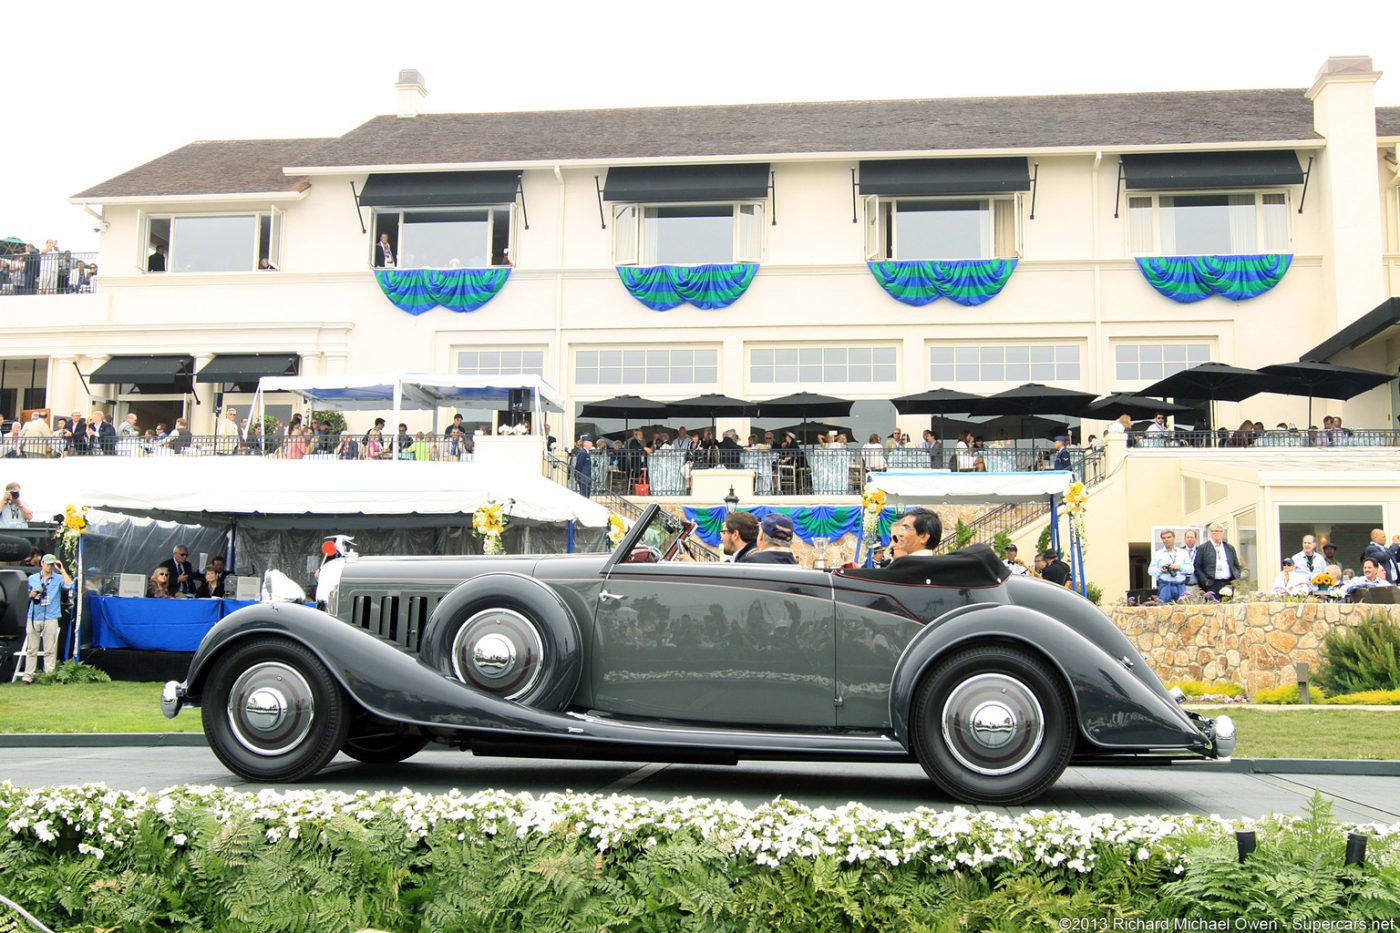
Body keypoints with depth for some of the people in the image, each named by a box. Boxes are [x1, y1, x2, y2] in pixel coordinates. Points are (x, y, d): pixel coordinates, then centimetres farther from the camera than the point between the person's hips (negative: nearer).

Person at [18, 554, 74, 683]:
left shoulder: (58, 579, 4)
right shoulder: (32, 578, 14)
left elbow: (69, 586, -15)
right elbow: (29, 595, 24)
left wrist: (62, 569, -10)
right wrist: (31, 595, 1)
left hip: (50, 618, -2)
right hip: (33, 618, 3)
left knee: (49, 650, -4)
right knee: (31, 649, 3)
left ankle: (49, 675, -1)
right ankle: (28, 676, 6)